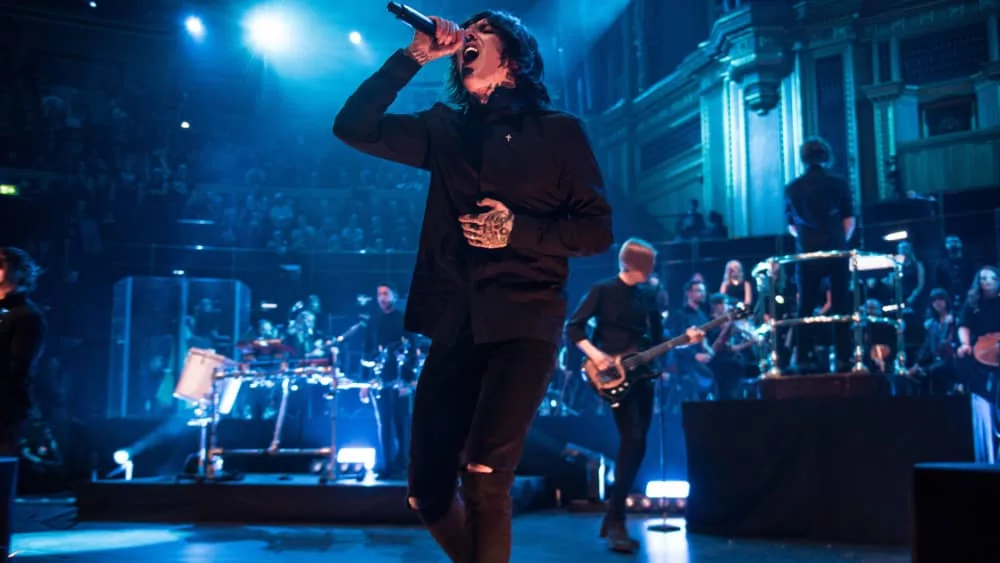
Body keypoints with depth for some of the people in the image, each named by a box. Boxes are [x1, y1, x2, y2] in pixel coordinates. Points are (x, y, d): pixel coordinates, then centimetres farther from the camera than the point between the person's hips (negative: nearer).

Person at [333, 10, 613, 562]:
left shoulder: (558, 131, 6)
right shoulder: (445, 129, 16)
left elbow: (598, 229, 2)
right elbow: (353, 126, 6)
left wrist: (518, 231, -12)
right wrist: (414, 57, 1)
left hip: (524, 324, -4)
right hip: (454, 326, 4)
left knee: (483, 477, -21)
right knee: (427, 491, 6)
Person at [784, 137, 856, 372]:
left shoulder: (792, 188, 4)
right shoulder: (838, 183, -1)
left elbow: (792, 227, 9)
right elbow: (849, 221, 1)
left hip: (806, 254, 1)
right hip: (836, 252, -1)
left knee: (806, 307, 6)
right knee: (840, 305, 4)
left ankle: (805, 359, 4)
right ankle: (844, 358, 4)